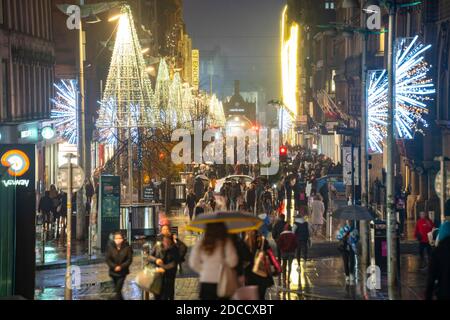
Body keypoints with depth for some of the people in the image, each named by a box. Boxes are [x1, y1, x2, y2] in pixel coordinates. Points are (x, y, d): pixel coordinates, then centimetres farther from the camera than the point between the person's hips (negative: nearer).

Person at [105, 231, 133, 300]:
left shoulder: (127, 247, -8)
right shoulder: (110, 247, -5)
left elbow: (129, 259, -7)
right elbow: (108, 259, -4)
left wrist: (121, 267, -18)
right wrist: (114, 267, -17)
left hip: (122, 272, -3)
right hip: (113, 271, 3)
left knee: (117, 290, -10)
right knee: (117, 290, 16)